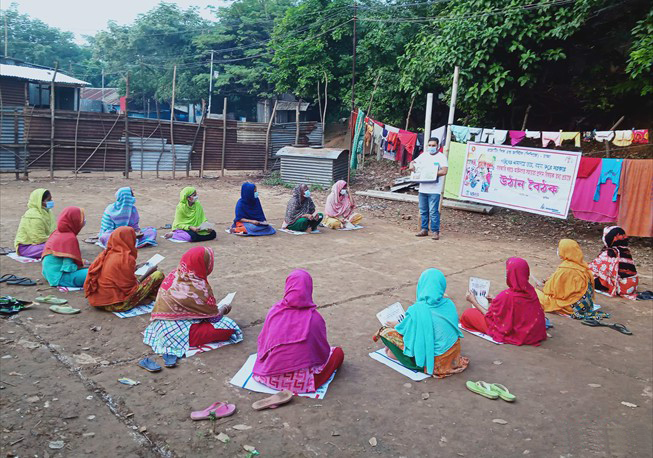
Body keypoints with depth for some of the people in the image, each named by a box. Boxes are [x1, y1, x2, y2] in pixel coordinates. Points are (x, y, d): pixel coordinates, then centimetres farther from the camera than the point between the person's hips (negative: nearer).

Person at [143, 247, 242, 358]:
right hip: (177, 335, -8)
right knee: (229, 327, -12)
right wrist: (224, 310, 14)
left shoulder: (173, 275, 1)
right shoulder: (200, 287, -20)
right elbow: (215, 317, -10)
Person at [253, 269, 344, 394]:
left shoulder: (274, 311, -11)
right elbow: (322, 350, -5)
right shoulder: (315, 318, -18)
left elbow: (262, 342, 1)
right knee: (338, 352, 17)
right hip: (300, 383, -2)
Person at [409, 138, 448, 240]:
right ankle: (424, 229, 21)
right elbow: (414, 162, 24)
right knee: (423, 211, 11)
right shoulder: (424, 155, 14)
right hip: (423, 188, 6)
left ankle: (435, 231, -3)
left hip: (434, 190, -6)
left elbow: (444, 171, -15)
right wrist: (411, 165, 0)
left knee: (433, 211, -9)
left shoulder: (441, 157, -4)